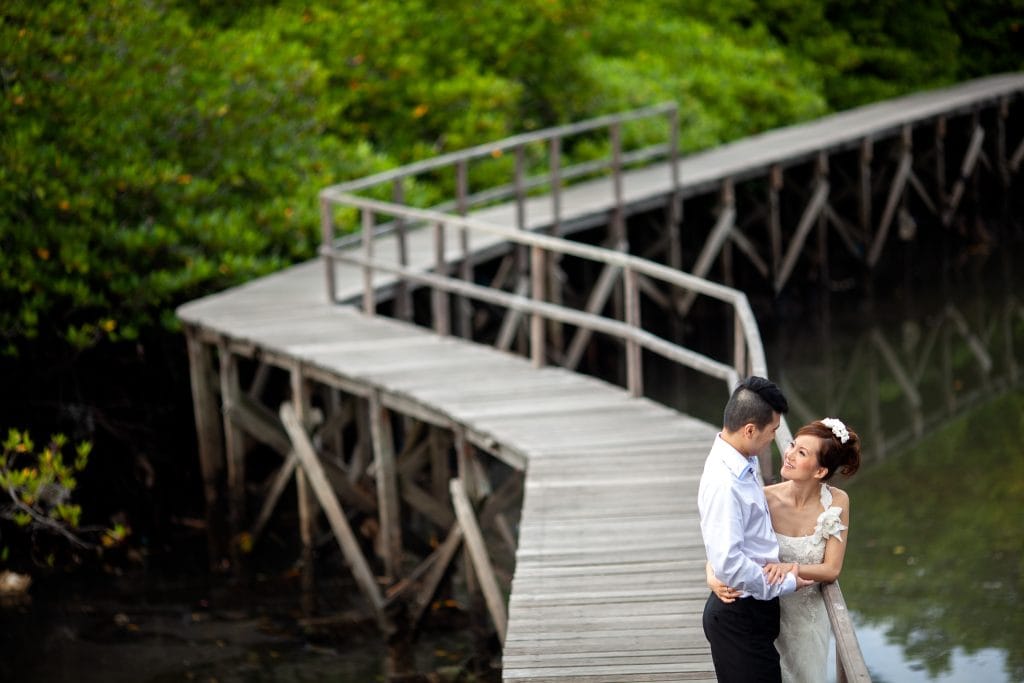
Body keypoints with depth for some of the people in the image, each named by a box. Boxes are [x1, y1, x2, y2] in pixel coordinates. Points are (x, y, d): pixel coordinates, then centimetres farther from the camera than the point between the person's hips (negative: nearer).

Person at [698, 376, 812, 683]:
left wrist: (772, 562, 0)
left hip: (753, 608, 9)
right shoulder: (723, 483, -27)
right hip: (740, 619, -9)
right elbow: (728, 563, -30)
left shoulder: (743, 464, 3)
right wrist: (786, 584, -17)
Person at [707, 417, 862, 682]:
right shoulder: (765, 499, -21)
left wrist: (792, 568, -33)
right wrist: (713, 578, -35)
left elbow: (832, 569, -15)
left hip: (808, 616, 1)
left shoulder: (836, 502, -18)